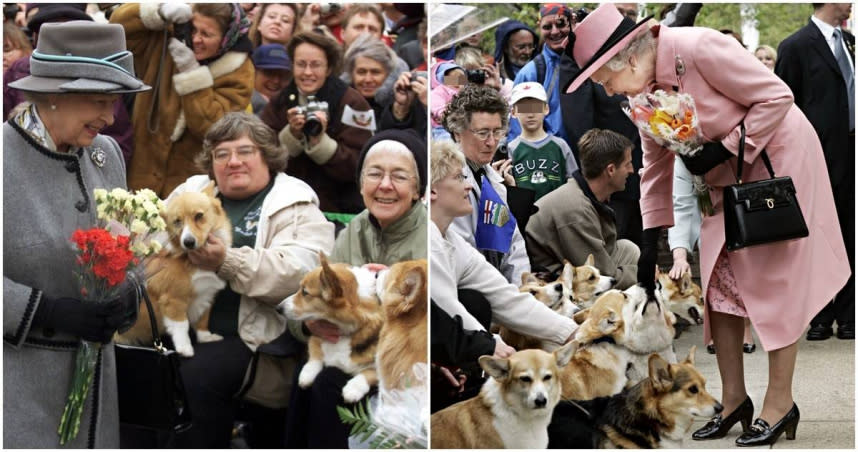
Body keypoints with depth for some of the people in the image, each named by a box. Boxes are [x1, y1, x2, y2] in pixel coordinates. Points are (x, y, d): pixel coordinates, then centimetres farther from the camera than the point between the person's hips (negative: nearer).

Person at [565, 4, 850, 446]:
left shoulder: (700, 49, -28)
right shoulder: (646, 90, -4)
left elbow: (777, 97, -23)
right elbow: (655, 166, 5)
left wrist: (723, 150, -24)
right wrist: (651, 240, 3)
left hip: (778, 156, -7)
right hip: (725, 174, 7)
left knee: (775, 281, -4)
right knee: (718, 280, 3)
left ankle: (780, 402, 3)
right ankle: (734, 399, 12)